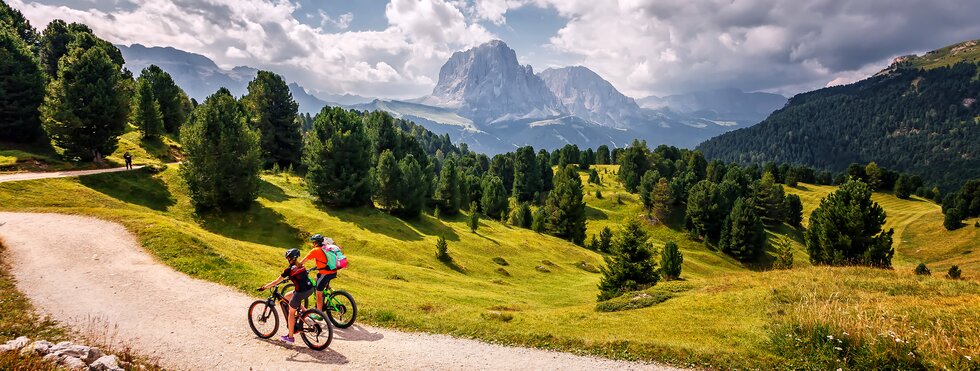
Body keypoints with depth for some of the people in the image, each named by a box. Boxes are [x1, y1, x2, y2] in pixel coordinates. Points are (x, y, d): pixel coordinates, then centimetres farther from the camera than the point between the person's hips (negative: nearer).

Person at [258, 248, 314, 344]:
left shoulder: (289, 269, -5)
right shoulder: (301, 266, 13)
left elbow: (276, 282, 0)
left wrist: (264, 287, 12)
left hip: (301, 292, -7)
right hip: (310, 289, 7)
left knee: (291, 312, 12)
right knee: (287, 296, 27)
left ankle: (290, 337, 19)